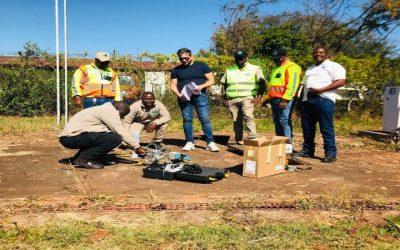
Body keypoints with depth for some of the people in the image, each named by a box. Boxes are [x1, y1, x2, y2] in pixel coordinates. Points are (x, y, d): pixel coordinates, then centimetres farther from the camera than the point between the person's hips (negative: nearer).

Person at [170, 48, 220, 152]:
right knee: (187, 120, 2)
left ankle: (210, 142, -5)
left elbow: (211, 80, 4)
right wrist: (179, 94, -8)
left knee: (205, 119, -8)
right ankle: (189, 142, 10)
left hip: (200, 95, -2)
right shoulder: (176, 70, 13)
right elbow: (173, 86, 12)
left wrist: (201, 86, -14)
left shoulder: (201, 66, 7)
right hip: (184, 97, 3)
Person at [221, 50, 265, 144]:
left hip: (247, 98, -3)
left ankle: (253, 138, -27)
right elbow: (224, 85, 21)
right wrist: (224, 99, 11)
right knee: (236, 121, 5)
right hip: (232, 100, 4)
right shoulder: (229, 70, 18)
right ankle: (238, 140, 15)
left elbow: (262, 83, 3)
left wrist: (259, 96, -10)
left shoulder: (255, 69, 8)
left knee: (248, 117, -23)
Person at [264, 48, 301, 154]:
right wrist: (267, 98, 23)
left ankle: (288, 145, -9)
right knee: (277, 122, 9)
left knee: (284, 121, -12)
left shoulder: (292, 67, -5)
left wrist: (285, 99, -24)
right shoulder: (276, 69, 26)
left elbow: (292, 85, -16)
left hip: (284, 100, -9)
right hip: (274, 100, 9)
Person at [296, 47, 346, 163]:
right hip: (307, 100, 7)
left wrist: (320, 90, -15)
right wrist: (300, 99, 10)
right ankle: (307, 150, 18)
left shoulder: (333, 66, 3)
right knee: (307, 128, 8)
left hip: (324, 100, -7)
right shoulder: (309, 69, 27)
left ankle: (331, 153, -2)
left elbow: (341, 81, -9)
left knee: (326, 128, -7)